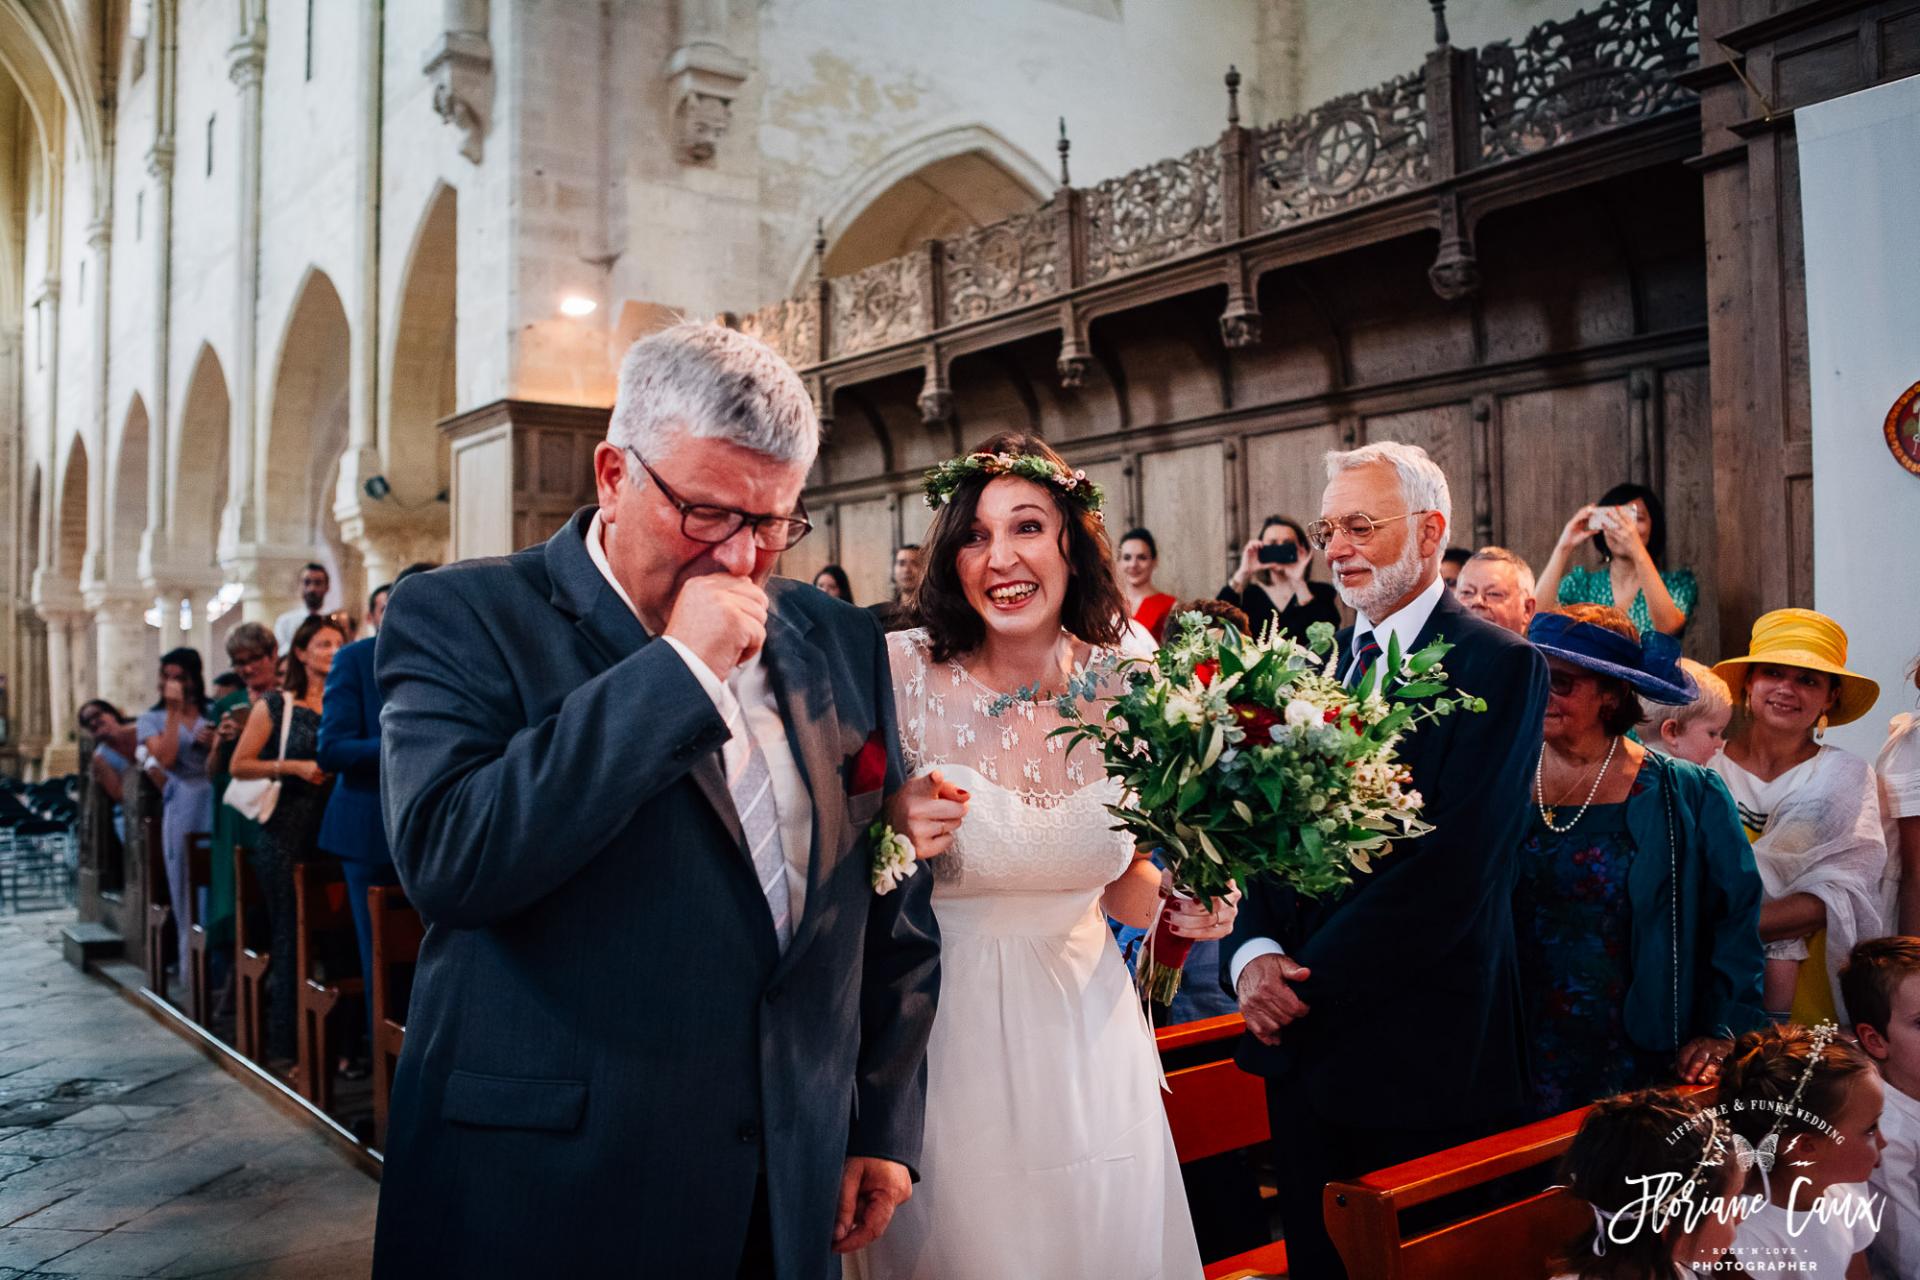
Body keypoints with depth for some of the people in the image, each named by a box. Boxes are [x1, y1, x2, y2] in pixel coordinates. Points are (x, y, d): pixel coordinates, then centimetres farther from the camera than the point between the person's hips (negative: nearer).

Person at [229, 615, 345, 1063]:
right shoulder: (275, 706, 3)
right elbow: (239, 765, 1)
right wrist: (294, 766, -11)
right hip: (288, 830, -3)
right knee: (289, 935, -1)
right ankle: (284, 1041, 5)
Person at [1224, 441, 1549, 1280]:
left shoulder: (1499, 666, -11)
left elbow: (1456, 863, -20)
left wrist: (1312, 980, -17)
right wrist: (1255, 954, -10)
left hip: (1422, 1046, -6)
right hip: (1303, 1039, 6)